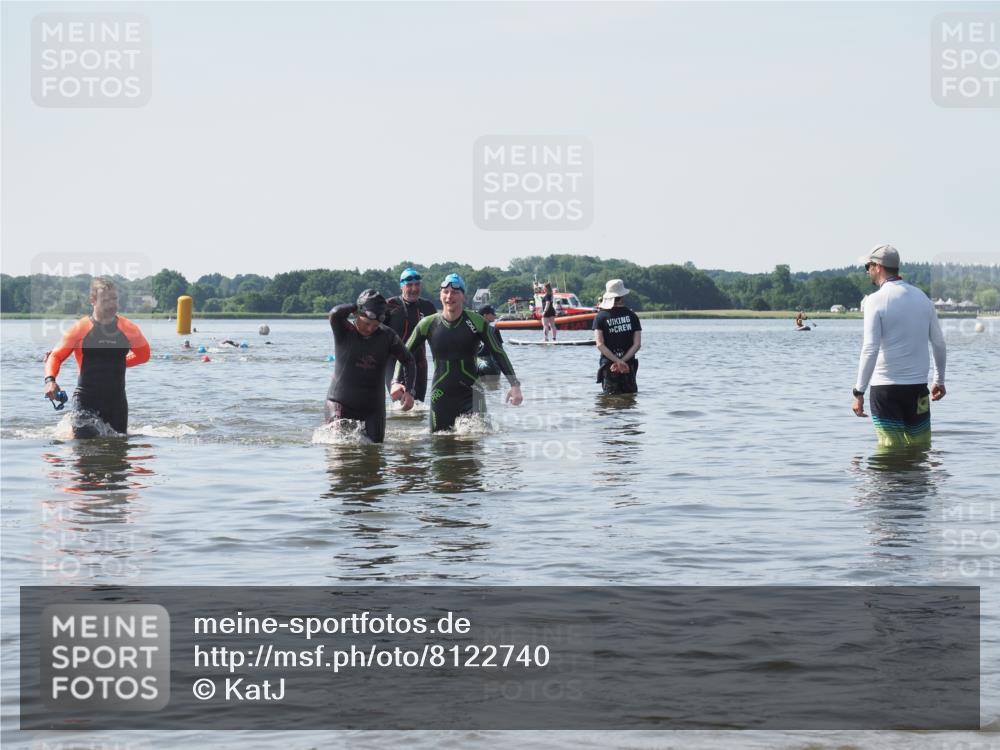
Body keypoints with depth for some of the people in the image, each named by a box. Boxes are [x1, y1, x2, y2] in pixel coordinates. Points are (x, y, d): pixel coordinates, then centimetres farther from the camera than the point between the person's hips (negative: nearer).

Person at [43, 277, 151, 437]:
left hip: (116, 398, 3)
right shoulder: (80, 329, -6)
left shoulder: (128, 329, 1)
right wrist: (50, 380, -20)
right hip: (86, 397, -3)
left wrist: (118, 363, 10)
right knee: (84, 438, -18)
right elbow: (56, 356, -2)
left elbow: (143, 354, 19)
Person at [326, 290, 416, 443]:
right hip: (341, 402, -3)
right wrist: (358, 306, -15)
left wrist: (409, 391, -6)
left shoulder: (387, 336, -3)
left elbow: (408, 361, 6)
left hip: (373, 406, 3)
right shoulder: (344, 332, -10)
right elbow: (335, 313, -31)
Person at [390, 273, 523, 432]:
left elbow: (498, 353, 1)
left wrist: (515, 385, -6)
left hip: (470, 395, -2)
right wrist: (398, 382, -6)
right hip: (441, 395, 2)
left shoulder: (476, 322, -4)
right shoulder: (428, 324, 0)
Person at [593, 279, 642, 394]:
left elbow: (600, 345, -12)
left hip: (608, 365, -1)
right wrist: (623, 361, -12)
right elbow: (637, 344, -5)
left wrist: (618, 361, -15)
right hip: (629, 366, 1)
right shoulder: (632, 316, 2)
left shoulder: (601, 317, -3)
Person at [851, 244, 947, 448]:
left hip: (885, 387, -5)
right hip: (918, 386, 5)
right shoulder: (922, 298, 8)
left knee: (890, 449, -2)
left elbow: (870, 349, -17)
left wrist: (859, 392, -14)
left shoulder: (876, 301, -10)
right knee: (921, 450, 11)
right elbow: (939, 344, 13)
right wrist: (939, 380, 26)